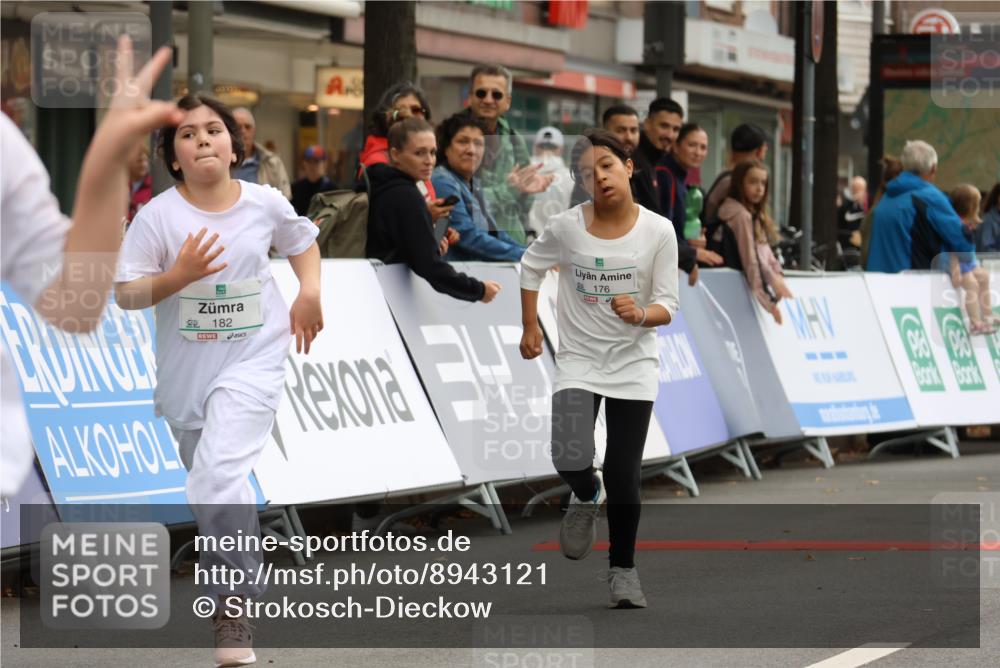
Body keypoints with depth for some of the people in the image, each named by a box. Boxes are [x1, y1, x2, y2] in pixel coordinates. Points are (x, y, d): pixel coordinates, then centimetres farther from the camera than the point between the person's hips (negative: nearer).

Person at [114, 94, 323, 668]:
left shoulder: (265, 204, -5)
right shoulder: (158, 216, -10)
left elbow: (303, 240, 17)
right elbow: (126, 294, -10)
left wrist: (309, 294, 1)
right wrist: (178, 276, -26)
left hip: (253, 360, -2)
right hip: (185, 371, 2)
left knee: (219, 479, -21)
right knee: (208, 483, 16)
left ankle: (234, 605, -13)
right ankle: (233, 572, 42)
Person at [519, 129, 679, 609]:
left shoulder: (658, 232, -12)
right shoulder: (566, 227, -11)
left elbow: (667, 306, -8)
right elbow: (531, 267, 10)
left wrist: (641, 314, -28)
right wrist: (530, 327, 10)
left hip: (634, 366, 0)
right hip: (578, 361, 0)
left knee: (624, 475, -1)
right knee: (570, 461, -20)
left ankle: (623, 569, 20)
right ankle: (587, 496, 18)